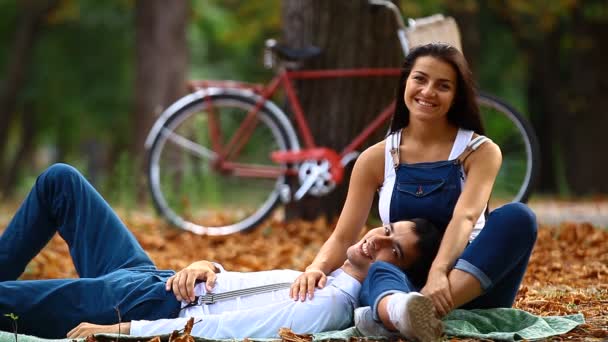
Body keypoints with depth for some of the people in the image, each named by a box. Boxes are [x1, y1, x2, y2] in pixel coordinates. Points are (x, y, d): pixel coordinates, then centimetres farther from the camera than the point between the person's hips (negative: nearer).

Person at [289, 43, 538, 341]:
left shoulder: (481, 152, 1)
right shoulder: (376, 159, 8)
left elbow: (464, 218, -17)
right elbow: (342, 238, 5)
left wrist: (439, 272, -37)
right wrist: (316, 268, -20)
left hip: (470, 289, 0)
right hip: (405, 285, 1)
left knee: (516, 217, -29)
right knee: (379, 272, -35)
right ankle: (399, 312, -73)